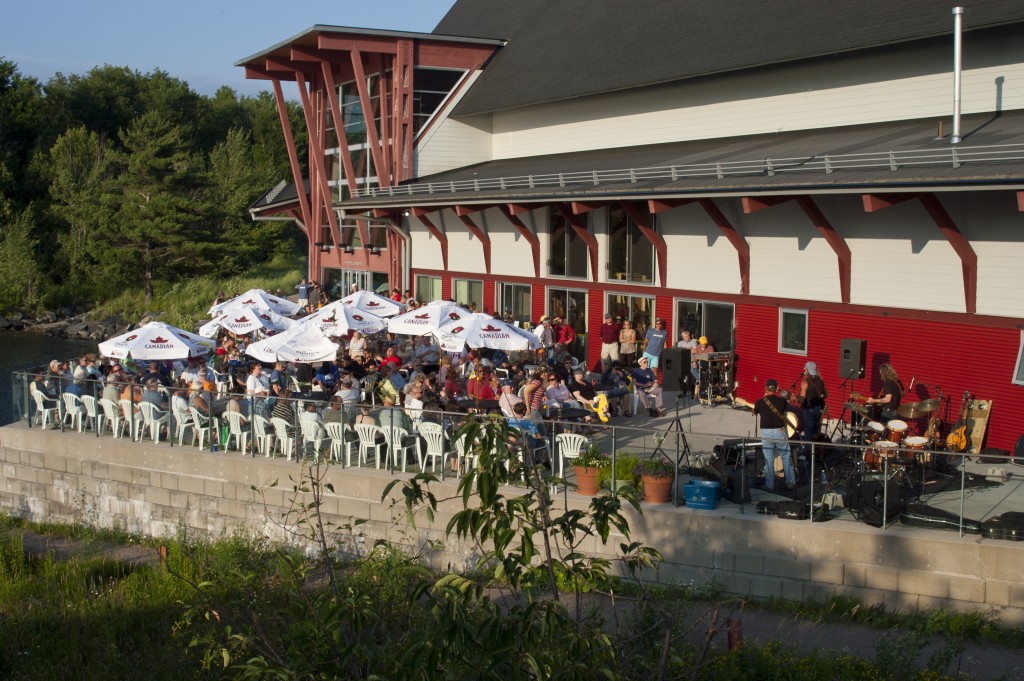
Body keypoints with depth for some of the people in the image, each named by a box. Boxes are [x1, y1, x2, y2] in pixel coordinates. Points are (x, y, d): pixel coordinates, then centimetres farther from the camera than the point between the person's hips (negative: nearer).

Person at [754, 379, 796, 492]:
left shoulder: (760, 402, -4)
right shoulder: (782, 401, -5)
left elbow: (755, 412, 16)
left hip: (766, 433, 0)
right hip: (780, 432, 0)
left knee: (768, 460, 6)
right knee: (786, 458, 12)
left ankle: (770, 486, 9)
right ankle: (790, 483, 16)